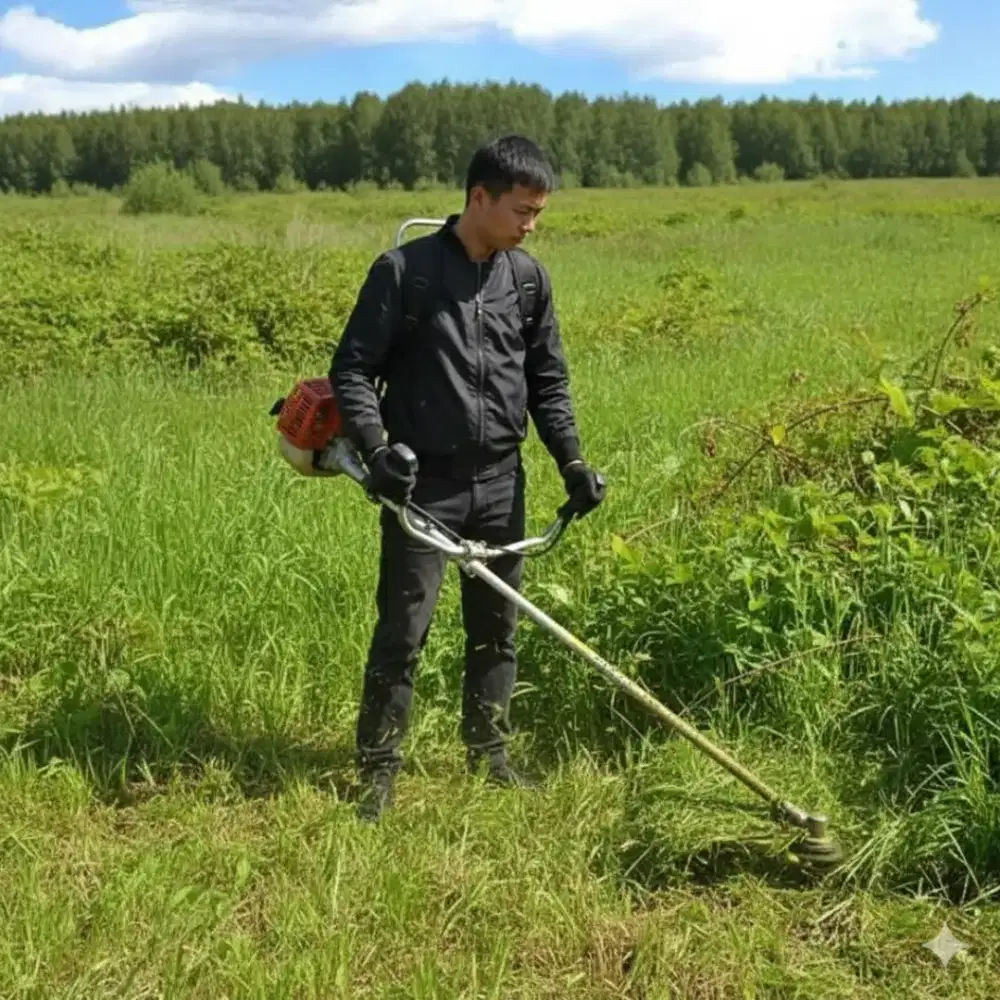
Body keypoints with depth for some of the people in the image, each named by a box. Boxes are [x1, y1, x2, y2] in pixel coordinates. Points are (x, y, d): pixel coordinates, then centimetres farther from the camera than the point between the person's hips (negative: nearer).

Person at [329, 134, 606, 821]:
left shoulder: (529, 277, 5)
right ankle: (379, 770, 12)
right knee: (404, 629, -1)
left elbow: (549, 382, 12)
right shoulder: (405, 270, -9)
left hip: (500, 481, 5)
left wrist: (572, 461, 2)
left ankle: (490, 753, 30)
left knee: (498, 627, 14)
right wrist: (375, 447, -20)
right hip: (423, 482, -5)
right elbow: (352, 368, -6)